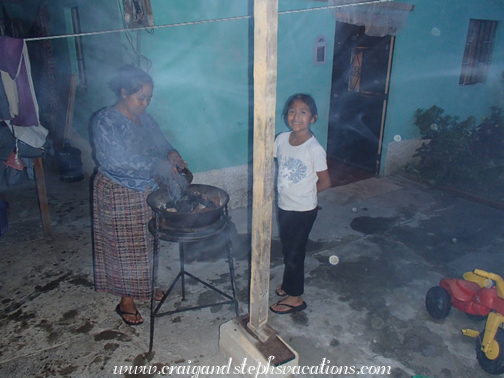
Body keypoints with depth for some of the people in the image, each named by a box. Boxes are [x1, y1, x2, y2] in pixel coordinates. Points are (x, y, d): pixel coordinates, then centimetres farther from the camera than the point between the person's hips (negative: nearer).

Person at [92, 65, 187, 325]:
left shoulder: (145, 118, 5)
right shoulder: (105, 121, -18)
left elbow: (161, 144, 13)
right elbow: (117, 161, -29)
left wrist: (171, 154, -12)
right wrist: (159, 164, -30)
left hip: (148, 193, 7)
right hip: (119, 196, -7)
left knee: (146, 243, 19)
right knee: (125, 248, 5)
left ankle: (144, 286, 40)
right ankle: (126, 301, 22)